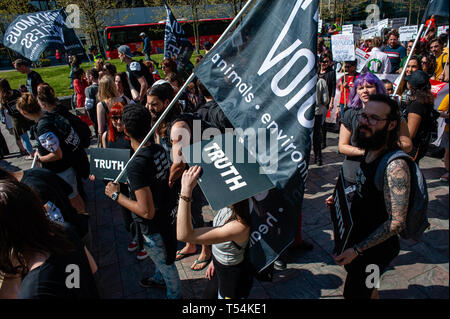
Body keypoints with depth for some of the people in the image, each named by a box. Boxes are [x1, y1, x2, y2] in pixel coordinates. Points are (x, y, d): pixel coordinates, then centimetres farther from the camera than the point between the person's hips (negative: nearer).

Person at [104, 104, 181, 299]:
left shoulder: (136, 166, -34)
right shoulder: (159, 150, -9)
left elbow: (147, 212, -31)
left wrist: (116, 195, -20)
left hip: (155, 227, -8)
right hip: (168, 214, 8)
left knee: (165, 263, 19)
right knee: (160, 257, 34)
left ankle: (174, 294, 46)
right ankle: (160, 278, 62)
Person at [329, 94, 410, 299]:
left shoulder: (395, 165, -31)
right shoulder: (371, 151, -4)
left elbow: (396, 222, -29)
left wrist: (356, 250, -27)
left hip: (376, 250, -8)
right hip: (359, 236, 8)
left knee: (354, 294, 12)